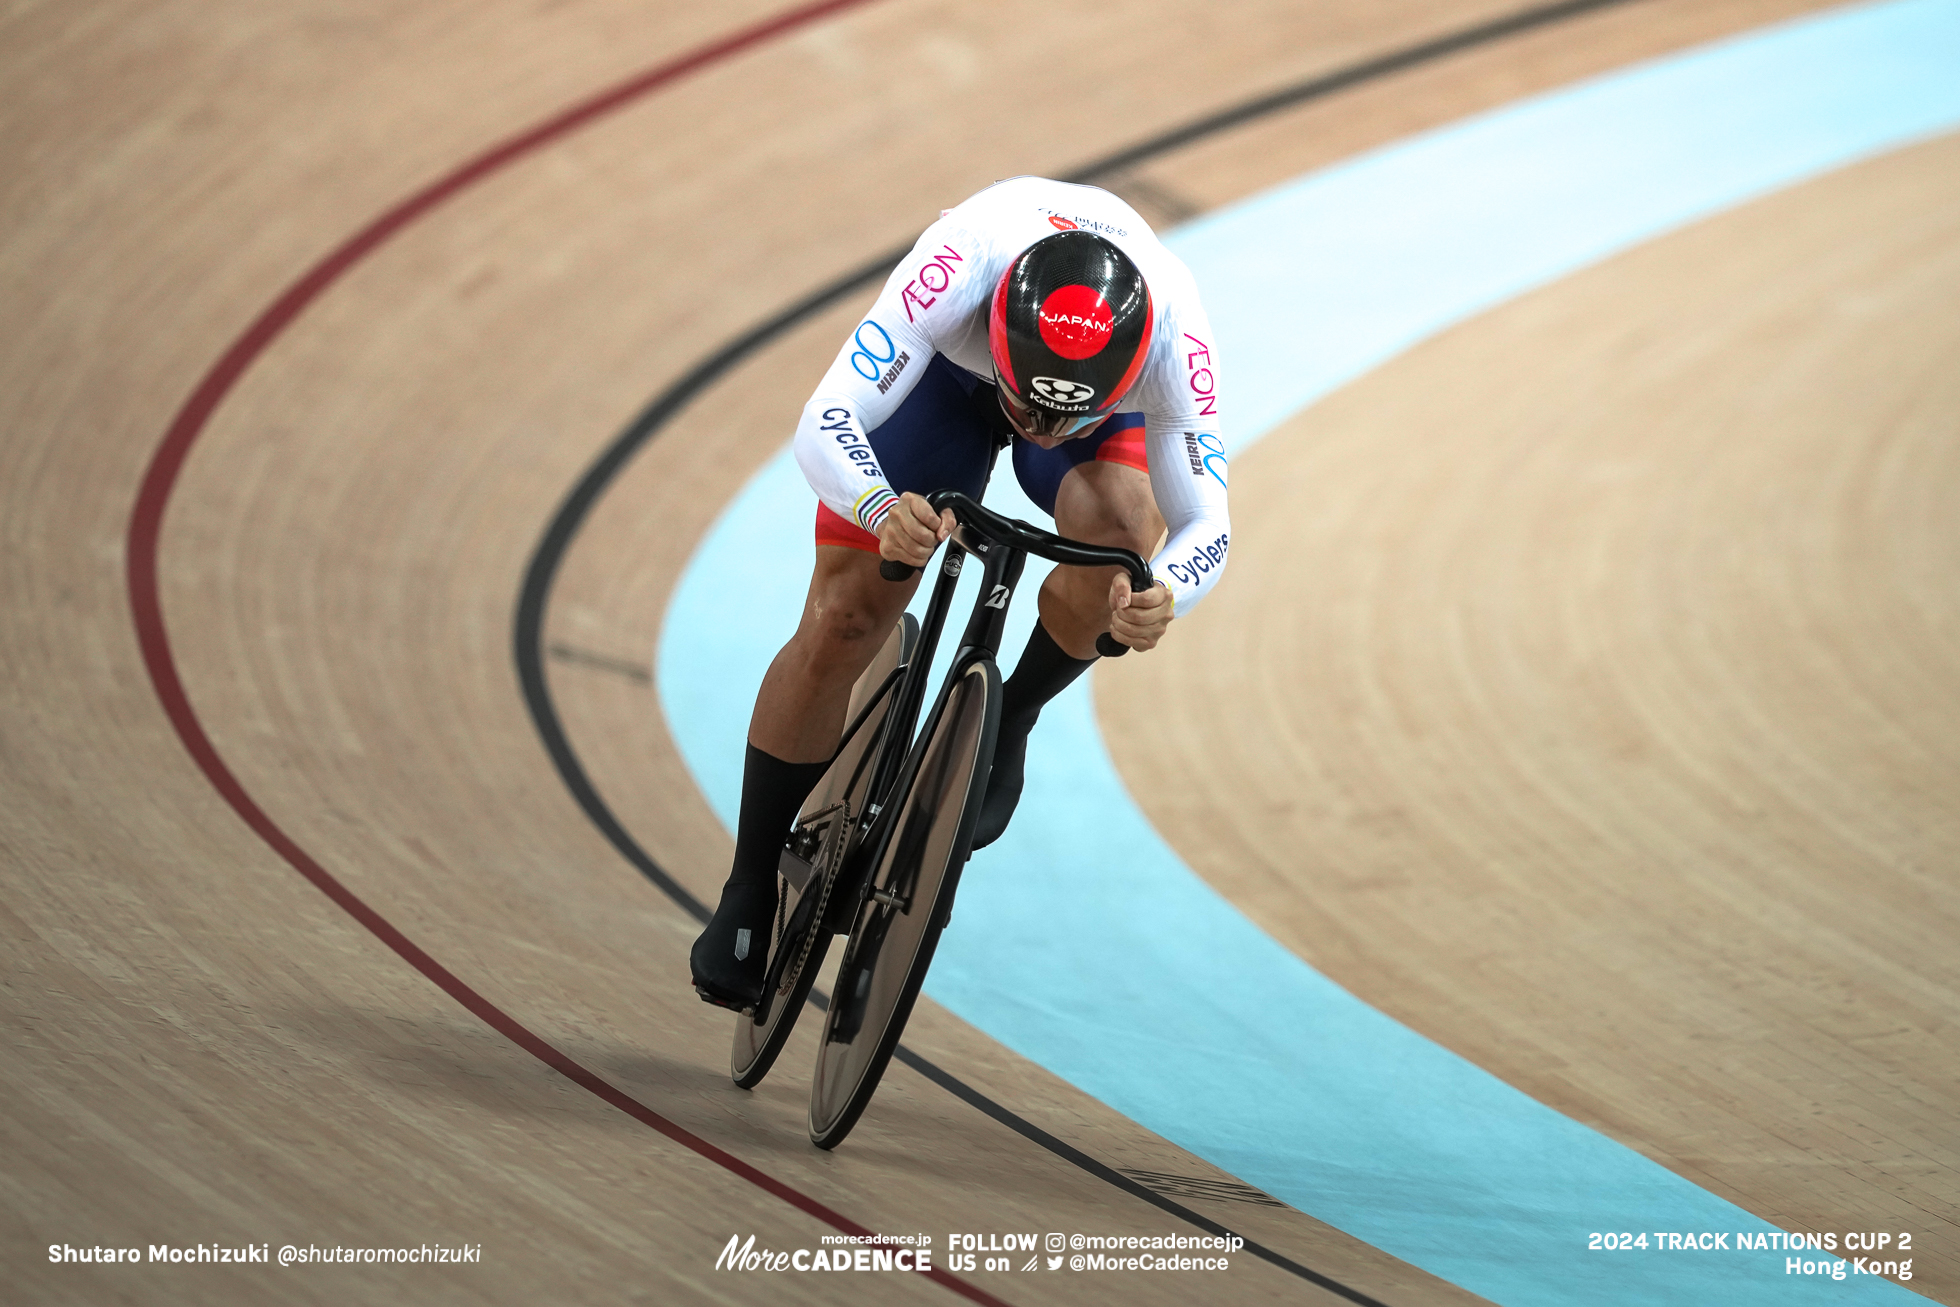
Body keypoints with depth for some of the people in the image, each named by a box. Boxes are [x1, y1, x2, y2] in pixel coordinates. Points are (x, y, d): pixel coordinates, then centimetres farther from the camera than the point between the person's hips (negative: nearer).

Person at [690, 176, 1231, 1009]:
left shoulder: (1171, 328, -40)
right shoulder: (962, 264, -45)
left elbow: (1205, 519, -32)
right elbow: (823, 426, -46)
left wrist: (1162, 597, -56)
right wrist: (886, 512, -68)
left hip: (1110, 396, 1)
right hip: (949, 368, -1)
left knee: (1118, 534, -33)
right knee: (840, 624, -10)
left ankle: (1007, 719, -2)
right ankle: (748, 900, 7)